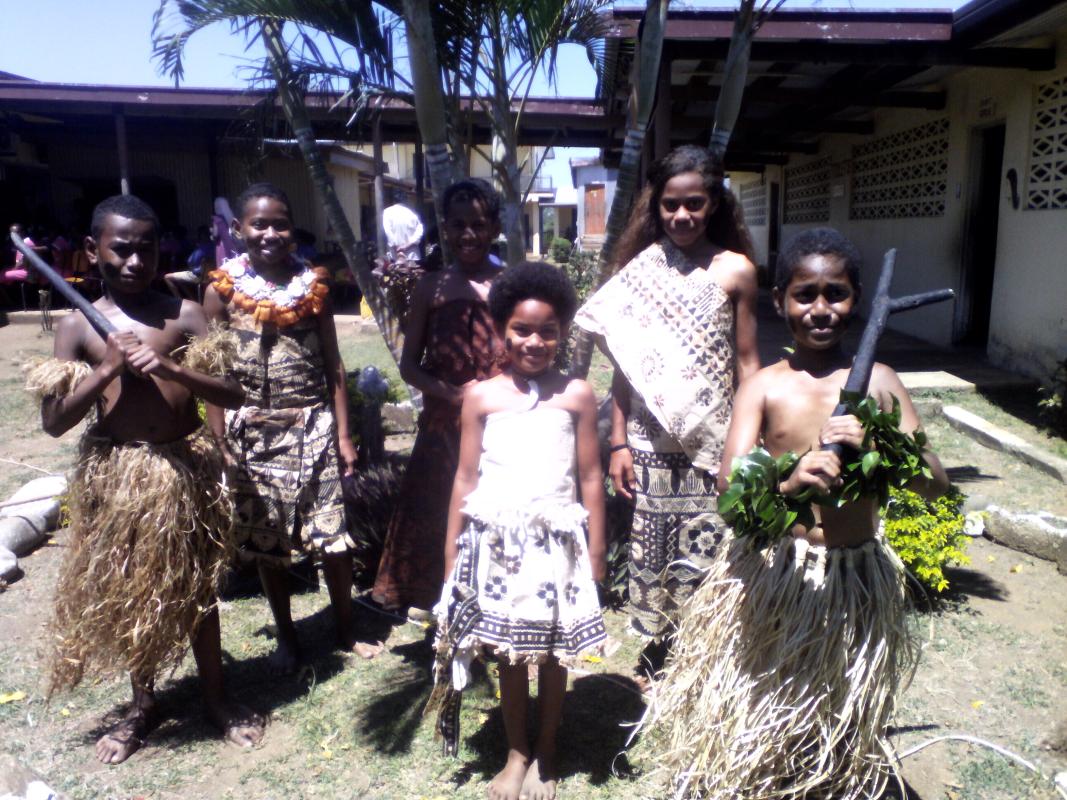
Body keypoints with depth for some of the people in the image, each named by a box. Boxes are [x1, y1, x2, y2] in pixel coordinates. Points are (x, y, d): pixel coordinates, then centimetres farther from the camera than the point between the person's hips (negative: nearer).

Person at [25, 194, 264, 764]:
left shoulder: (184, 315, -3)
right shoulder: (78, 326, -2)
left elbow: (233, 394, -8)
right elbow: (53, 422, -4)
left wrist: (171, 368, -22)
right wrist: (107, 368, -16)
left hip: (185, 470, -1)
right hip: (116, 476, 1)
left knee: (197, 587, 13)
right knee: (128, 591, 15)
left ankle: (215, 696, 32)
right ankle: (143, 705, 37)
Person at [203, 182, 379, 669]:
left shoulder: (313, 285, 1)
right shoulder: (222, 290, -2)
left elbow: (333, 368, 3)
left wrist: (343, 435, 0)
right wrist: (220, 443, -6)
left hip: (313, 427, 0)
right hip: (253, 432, 0)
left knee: (334, 538, 4)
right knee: (266, 541, 11)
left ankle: (346, 631, 24)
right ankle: (285, 636, 30)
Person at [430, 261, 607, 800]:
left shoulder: (577, 395, -2)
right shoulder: (481, 397, 0)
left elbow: (590, 478, 0)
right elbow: (466, 479, 3)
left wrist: (596, 553, 0)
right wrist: (451, 553, 3)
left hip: (556, 542, -1)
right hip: (496, 541, 1)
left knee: (553, 653, 11)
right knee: (508, 652, 13)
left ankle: (546, 755, 33)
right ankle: (516, 752, 33)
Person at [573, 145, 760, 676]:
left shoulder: (735, 270, 1)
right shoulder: (639, 268, 6)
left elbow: (747, 364, 3)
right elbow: (624, 365, 7)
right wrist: (618, 443, 3)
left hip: (711, 441, -2)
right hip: (649, 440, 2)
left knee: (702, 553, -1)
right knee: (649, 551, 8)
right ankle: (654, 656, 28)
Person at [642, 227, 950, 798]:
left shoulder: (878, 382, -3)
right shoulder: (764, 386, -8)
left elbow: (935, 484, -5)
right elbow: (730, 486, -18)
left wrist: (876, 446, -24)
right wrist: (788, 483, -38)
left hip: (857, 581, 2)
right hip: (772, 574, -1)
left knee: (840, 731, 21)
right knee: (751, 724, 12)